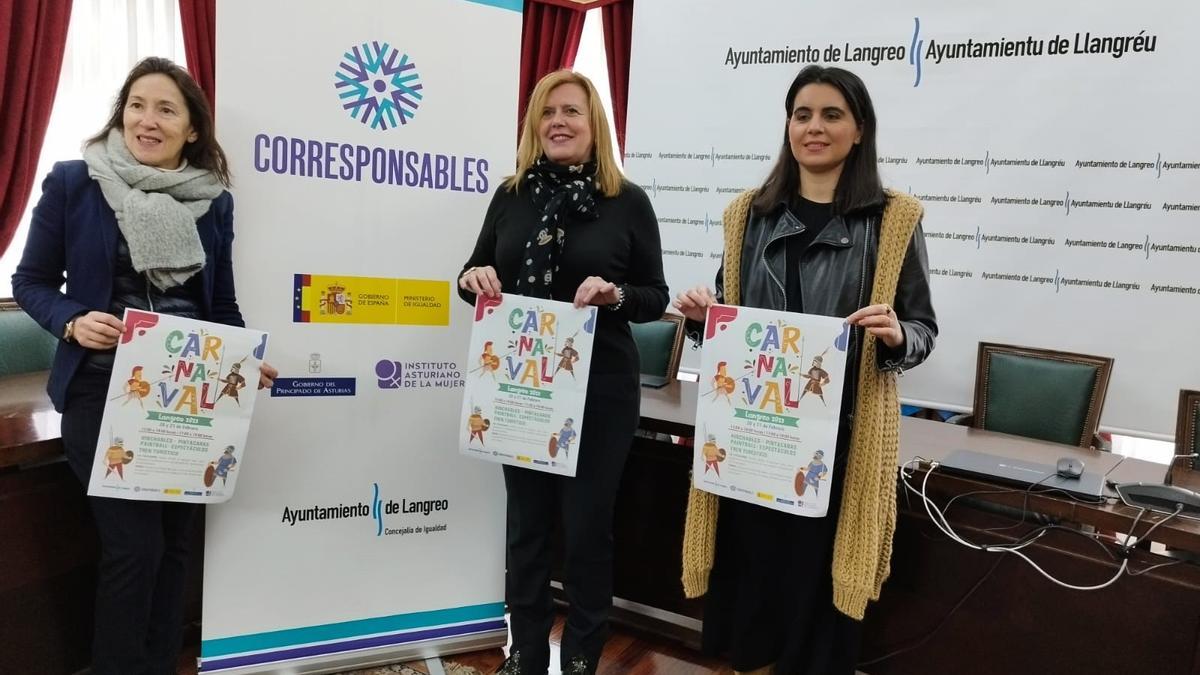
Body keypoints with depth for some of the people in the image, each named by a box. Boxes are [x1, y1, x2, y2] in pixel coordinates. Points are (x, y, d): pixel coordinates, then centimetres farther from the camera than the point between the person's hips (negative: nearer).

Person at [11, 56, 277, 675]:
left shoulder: (214, 200, 5)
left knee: (174, 543, 11)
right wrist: (72, 321, -17)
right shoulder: (72, 182, -3)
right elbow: (31, 282, 3)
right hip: (104, 391, -3)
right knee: (133, 546, -6)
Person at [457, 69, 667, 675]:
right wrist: (473, 278, -10)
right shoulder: (511, 196, 5)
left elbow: (656, 298, -1)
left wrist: (615, 295, -21)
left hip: (600, 389, -3)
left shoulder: (629, 202, -3)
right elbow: (477, 274, 13)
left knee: (587, 524, 8)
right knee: (526, 521, 14)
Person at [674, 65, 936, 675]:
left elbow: (924, 331, 3)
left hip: (840, 434, -2)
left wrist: (896, 335, -19)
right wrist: (702, 314, -6)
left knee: (819, 578, 6)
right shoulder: (750, 214, 9)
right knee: (746, 567, 9)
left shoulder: (895, 220, 1)